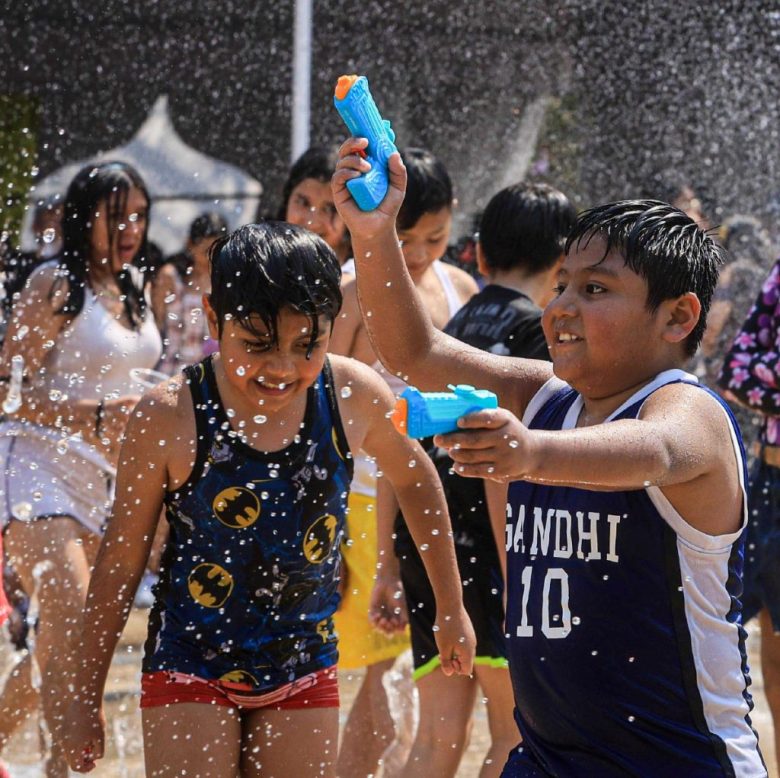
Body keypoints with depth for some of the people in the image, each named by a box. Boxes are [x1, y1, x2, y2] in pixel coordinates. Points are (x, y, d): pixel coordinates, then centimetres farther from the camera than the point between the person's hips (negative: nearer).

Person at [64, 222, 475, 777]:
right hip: (190, 669, -3)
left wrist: (452, 608, 18)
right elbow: (121, 562, -7)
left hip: (303, 670, 3)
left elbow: (415, 480, 11)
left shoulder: (354, 396, -10)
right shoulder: (170, 417, -17)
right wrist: (87, 700, -1)